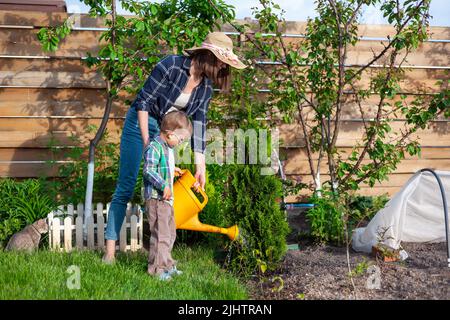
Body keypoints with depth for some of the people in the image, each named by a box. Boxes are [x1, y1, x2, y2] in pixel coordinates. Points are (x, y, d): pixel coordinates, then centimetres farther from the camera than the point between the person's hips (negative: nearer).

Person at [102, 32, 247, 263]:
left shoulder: (205, 87, -3)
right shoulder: (172, 65, -21)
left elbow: (199, 124, -4)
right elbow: (143, 101, -18)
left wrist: (200, 165, -10)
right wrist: (146, 142, -20)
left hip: (167, 132, 5)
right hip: (140, 123, -5)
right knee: (126, 187, -5)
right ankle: (110, 249, 4)